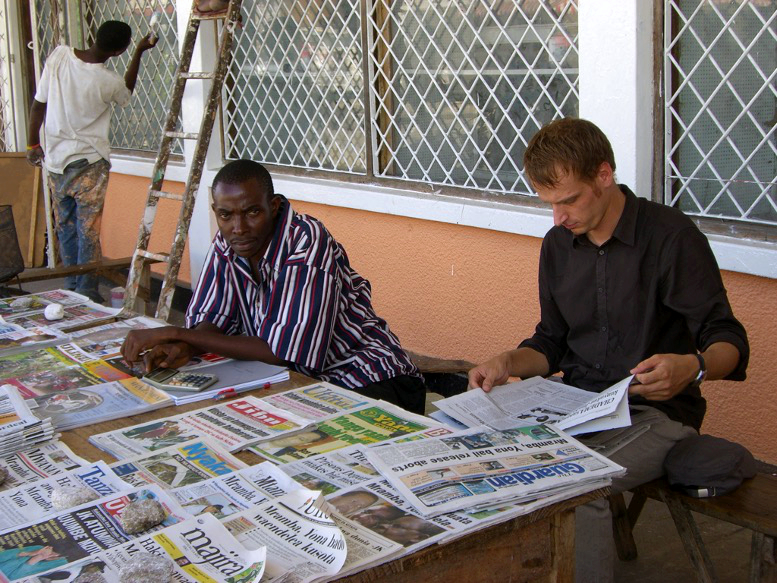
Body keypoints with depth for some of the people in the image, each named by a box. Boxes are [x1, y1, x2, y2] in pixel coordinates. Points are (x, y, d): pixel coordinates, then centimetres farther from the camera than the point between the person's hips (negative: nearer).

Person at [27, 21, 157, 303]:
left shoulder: (58, 55, -8)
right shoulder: (109, 81, -16)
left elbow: (39, 103, -1)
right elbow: (127, 93, 11)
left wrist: (33, 144, 11)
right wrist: (139, 52, 17)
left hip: (56, 161, 4)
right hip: (89, 163, -4)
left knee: (65, 229, 14)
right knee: (88, 231, 2)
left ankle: (71, 290, 23)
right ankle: (86, 294, 5)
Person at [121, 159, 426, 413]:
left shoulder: (308, 242, -24)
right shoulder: (226, 244, -1)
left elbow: (282, 352, -26)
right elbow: (212, 322, 4)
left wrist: (179, 334, -22)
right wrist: (182, 347, -22)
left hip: (369, 383, -7)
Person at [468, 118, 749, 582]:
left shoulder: (671, 236, -11)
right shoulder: (559, 244, 9)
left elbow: (729, 342, -11)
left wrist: (692, 367, -34)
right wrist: (509, 363, -3)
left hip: (656, 412, -5)